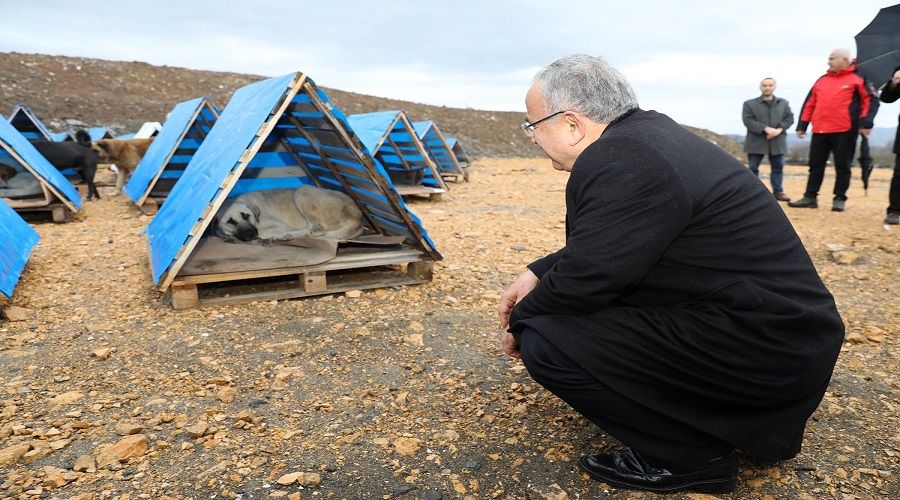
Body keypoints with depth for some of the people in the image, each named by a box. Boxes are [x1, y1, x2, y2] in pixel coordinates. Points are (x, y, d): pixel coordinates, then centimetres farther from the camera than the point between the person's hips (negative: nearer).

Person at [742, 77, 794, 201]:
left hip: (777, 142, 3)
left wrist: (779, 129, -12)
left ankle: (778, 191, 15)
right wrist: (765, 129, -20)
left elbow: (790, 118, 7)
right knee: (753, 168, 0)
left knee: (778, 167, 6)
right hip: (756, 142, -3)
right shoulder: (749, 104, 0)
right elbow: (748, 121, -10)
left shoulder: (783, 103, 13)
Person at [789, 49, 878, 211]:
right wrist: (802, 125, 11)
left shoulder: (858, 79, 1)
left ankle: (839, 199, 7)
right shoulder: (821, 80, 14)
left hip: (845, 131, -4)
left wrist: (865, 123, -13)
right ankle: (810, 197, 9)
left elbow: (870, 101, -3)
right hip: (819, 131, 5)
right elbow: (809, 104, 16)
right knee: (815, 165, 5)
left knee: (842, 166, 1)